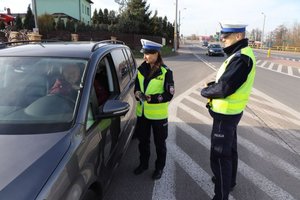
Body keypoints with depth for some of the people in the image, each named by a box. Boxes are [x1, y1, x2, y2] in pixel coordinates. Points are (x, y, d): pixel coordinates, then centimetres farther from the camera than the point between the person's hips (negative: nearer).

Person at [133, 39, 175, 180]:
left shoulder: (165, 72, -14)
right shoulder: (142, 69, 2)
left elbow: (169, 95, -15)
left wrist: (151, 98, -24)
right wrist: (137, 93, -9)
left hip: (158, 114, -5)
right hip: (142, 112, 5)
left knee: (159, 143, 13)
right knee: (142, 141, 19)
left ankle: (159, 167, 34)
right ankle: (143, 164, 41)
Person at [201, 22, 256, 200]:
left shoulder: (241, 58, -24)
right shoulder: (240, 54, 9)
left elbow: (223, 89, -28)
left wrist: (205, 91, -10)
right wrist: (212, 86, -2)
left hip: (226, 114, -10)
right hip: (230, 112, 10)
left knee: (220, 156, -1)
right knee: (230, 149, 24)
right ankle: (229, 180, 44)